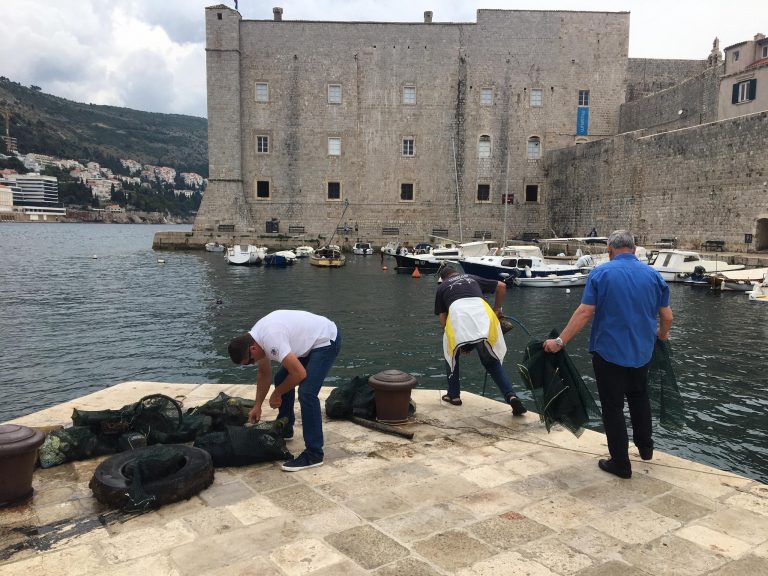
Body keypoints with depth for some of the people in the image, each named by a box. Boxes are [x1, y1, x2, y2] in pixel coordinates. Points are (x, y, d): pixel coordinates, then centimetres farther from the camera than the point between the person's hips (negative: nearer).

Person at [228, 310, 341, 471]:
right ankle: (284, 430, 31)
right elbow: (264, 374, 14)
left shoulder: (271, 339, -32)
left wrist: (276, 394, -13)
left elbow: (299, 374, -30)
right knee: (281, 379, 16)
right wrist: (257, 406, 15)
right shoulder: (254, 339, -1)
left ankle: (314, 454, -11)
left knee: (306, 393, -18)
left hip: (326, 340, -10)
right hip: (309, 340, 10)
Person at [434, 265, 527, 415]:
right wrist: (497, 309, 40)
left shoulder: (442, 287, 29)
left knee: (451, 355, 29)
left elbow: (442, 320, 24)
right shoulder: (472, 278, 35)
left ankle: (453, 395, 32)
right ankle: (511, 396, 0)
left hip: (457, 314, -1)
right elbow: (502, 286, 31)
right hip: (483, 314, 2)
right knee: (492, 362, 17)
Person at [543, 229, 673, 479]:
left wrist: (560, 341, -14)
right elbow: (667, 315, 4)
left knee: (613, 407, 6)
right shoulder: (653, 275, 1)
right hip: (641, 351, 4)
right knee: (639, 398, 27)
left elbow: (585, 312, -17)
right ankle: (645, 447, 39)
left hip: (609, 352, -4)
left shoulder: (601, 273, -9)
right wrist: (662, 334, 26)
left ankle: (621, 463, 13)